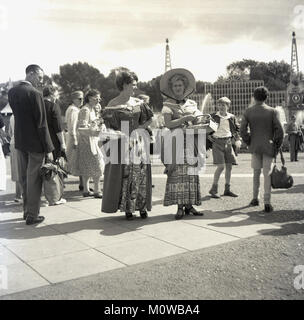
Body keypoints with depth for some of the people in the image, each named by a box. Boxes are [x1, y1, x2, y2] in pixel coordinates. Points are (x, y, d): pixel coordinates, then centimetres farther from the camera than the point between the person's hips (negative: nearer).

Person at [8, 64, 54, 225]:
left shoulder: (12, 91, 5)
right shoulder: (35, 93, -18)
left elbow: (16, 114, 11)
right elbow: (41, 123, -18)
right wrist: (48, 149, -14)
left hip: (19, 141, 7)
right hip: (35, 142, -7)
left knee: (24, 178, 18)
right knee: (34, 180, 3)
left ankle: (26, 210, 30)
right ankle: (32, 215, 12)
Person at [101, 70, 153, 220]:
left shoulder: (138, 103, 9)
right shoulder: (113, 104, -4)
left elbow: (149, 119, 17)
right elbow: (109, 126, -5)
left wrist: (141, 127, 1)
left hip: (139, 142, 4)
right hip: (121, 143, -4)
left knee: (141, 174, 2)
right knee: (124, 175, -1)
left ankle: (142, 207, 11)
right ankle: (127, 208, 9)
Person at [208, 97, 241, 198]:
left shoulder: (231, 117, 7)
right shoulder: (213, 116, -3)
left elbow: (237, 128, 17)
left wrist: (237, 140, 3)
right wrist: (210, 137, -9)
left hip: (228, 142, 4)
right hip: (217, 142, -4)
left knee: (229, 166, 6)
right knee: (221, 166, -12)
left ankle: (227, 189, 18)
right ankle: (214, 189, 0)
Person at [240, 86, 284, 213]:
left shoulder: (248, 112, -1)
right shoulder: (272, 111, -5)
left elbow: (242, 130, -4)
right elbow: (279, 130, -9)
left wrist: (249, 143, 8)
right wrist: (277, 146, 2)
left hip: (255, 146, 2)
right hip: (268, 146, -2)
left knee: (256, 173, 17)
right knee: (267, 174, 2)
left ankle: (255, 198, 24)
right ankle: (267, 202, -2)